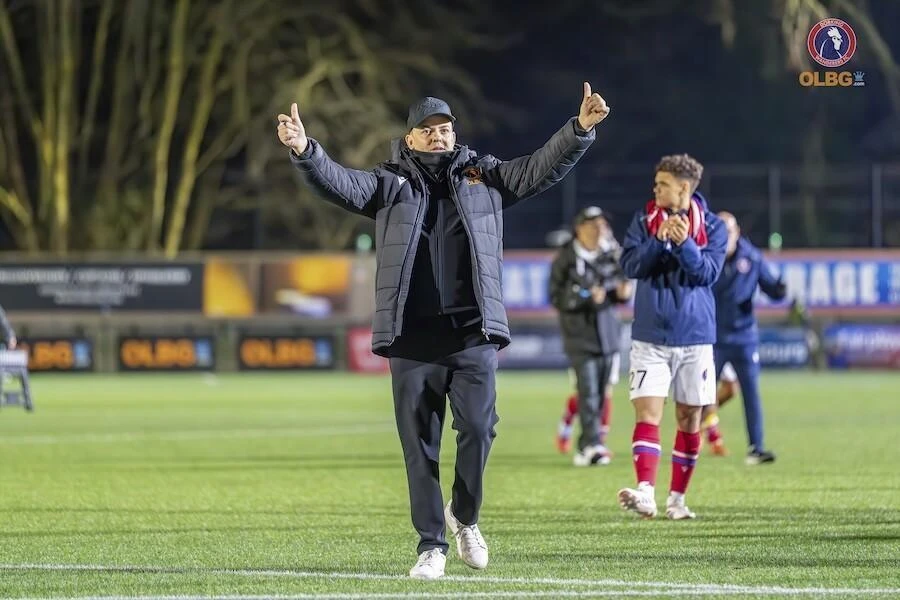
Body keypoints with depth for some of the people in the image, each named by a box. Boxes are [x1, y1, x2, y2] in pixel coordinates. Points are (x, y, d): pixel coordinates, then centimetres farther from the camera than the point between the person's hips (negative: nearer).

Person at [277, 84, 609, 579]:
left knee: (477, 427, -10)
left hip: (474, 334, 0)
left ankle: (464, 516, 16)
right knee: (420, 445, 1)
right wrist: (303, 151, -27)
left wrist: (581, 128, -11)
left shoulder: (485, 176, 13)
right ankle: (431, 544, 10)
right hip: (412, 338, 0)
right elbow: (339, 183, -7)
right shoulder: (389, 184, 8)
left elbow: (544, 167, 5)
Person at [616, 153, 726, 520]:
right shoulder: (644, 221, 3)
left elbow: (708, 273, -12)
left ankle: (676, 498, 16)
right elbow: (631, 266, -7)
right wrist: (659, 239, -21)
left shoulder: (711, 228, 0)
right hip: (650, 338, 0)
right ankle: (645, 492, -25)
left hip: (694, 338, 0)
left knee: (689, 419, 6)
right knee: (647, 414, -14)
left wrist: (684, 243, -27)